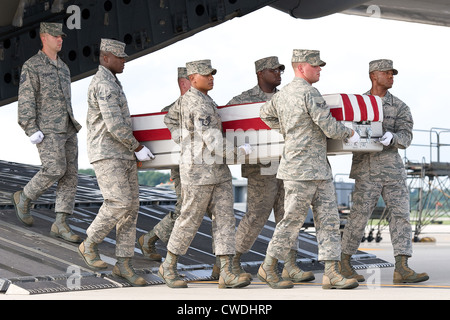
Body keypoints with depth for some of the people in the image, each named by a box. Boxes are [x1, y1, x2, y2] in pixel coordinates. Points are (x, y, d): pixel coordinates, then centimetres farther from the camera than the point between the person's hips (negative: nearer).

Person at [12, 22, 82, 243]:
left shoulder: (63, 68, 20)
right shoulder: (31, 66, -3)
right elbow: (26, 100, -11)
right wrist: (32, 130, -20)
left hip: (67, 129, 7)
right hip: (46, 129, -7)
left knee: (71, 174, -3)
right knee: (55, 170, -19)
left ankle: (60, 224, -3)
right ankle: (24, 198, 7)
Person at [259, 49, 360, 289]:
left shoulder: (282, 94, 13)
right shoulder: (309, 93, -15)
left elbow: (265, 113, 31)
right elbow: (329, 127, -17)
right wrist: (350, 134, 3)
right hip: (300, 170, -10)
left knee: (328, 219, 4)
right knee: (292, 220, 0)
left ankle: (331, 274, 1)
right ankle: (268, 269, 13)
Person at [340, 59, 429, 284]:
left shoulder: (400, 107, 8)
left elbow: (406, 137, -5)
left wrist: (392, 137, -26)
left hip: (393, 169, 3)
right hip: (367, 170, -3)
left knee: (401, 214, -5)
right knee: (359, 215, -5)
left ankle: (401, 269, -7)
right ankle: (345, 263, 10)